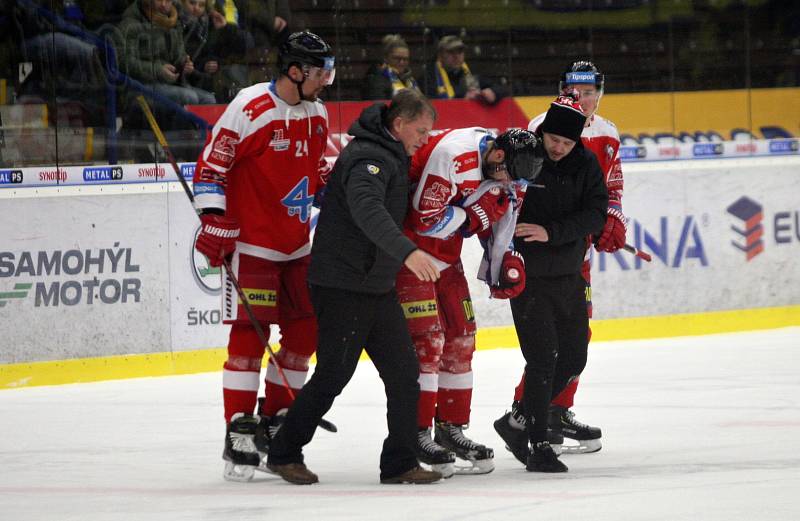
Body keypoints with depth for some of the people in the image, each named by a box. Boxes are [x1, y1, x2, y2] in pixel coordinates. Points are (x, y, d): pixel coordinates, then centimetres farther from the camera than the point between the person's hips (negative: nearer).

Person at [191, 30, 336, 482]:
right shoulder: (249, 109, -17)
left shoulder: (317, 114, 7)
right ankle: (239, 432, -7)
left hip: (297, 244, 8)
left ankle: (274, 423, 20)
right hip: (251, 241, -8)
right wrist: (214, 221, -18)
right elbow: (212, 163, -15)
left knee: (305, 329, 8)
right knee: (249, 332, -10)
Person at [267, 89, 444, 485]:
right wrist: (406, 251, -49)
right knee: (333, 375, -2)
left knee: (403, 370, 3)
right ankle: (284, 454, 13)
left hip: (377, 287, 10)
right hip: (342, 286, -10)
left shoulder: (391, 156, 13)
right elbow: (367, 210, -38)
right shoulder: (368, 158, -20)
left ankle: (399, 463, 6)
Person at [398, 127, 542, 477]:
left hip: (445, 257, 9)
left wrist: (508, 260, 0)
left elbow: (495, 217, 13)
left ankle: (451, 429, 18)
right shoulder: (453, 156, -28)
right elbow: (426, 220, -28)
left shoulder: (496, 164, 0)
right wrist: (473, 212, -21)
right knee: (427, 341, -13)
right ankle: (418, 432, -10)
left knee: (460, 339, 10)